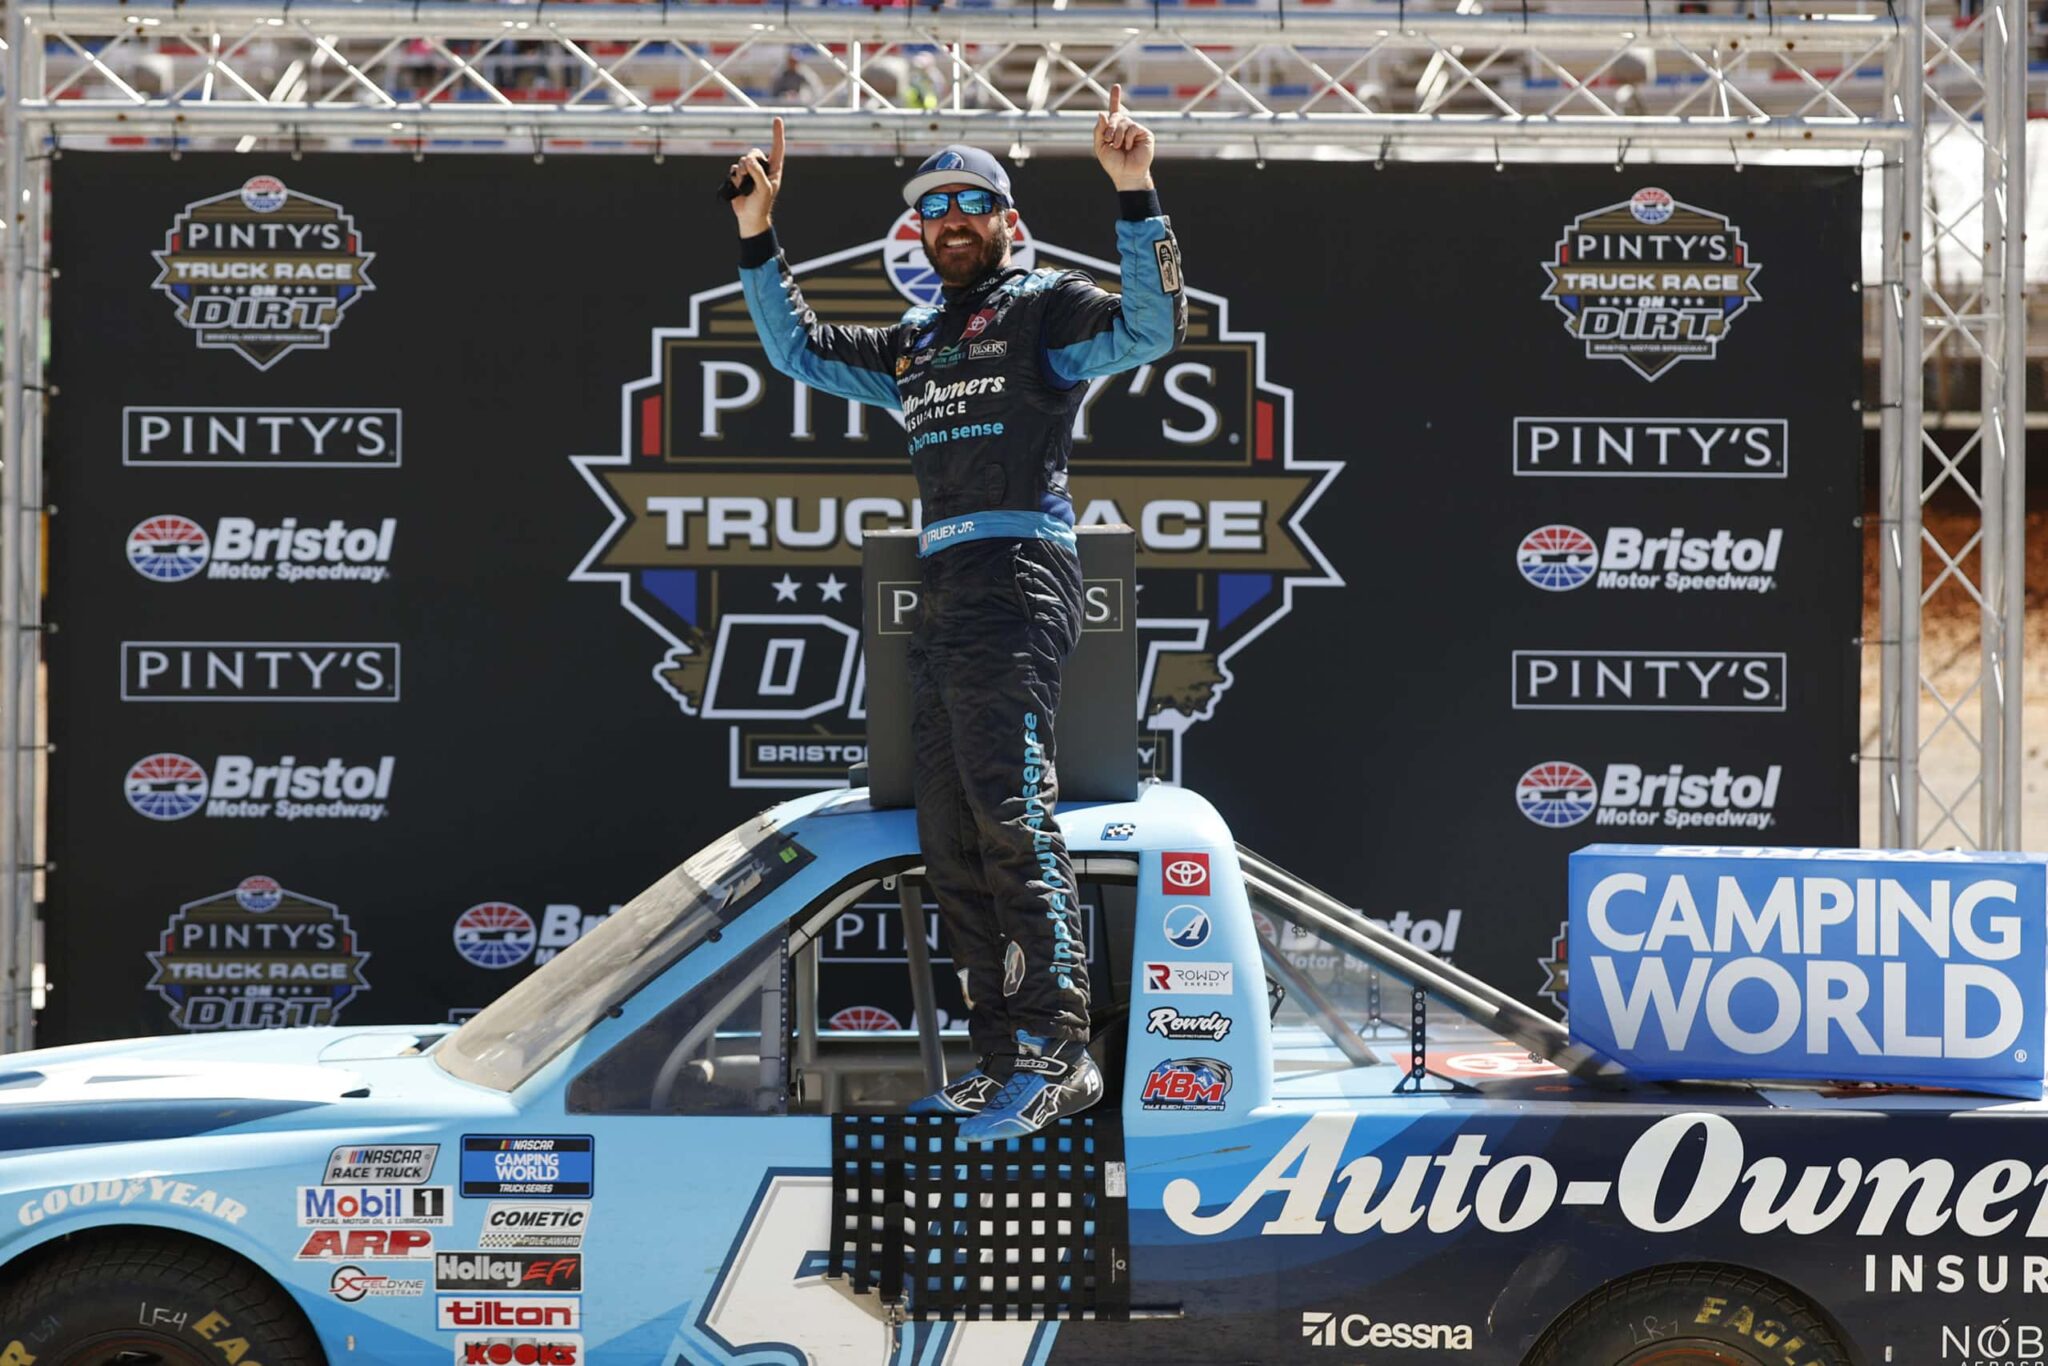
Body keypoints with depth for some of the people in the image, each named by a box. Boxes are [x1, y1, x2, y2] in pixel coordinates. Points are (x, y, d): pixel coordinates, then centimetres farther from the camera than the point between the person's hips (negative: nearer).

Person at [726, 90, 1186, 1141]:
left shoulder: (1043, 307, 3)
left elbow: (1152, 328, -14)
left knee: (1010, 816, -18)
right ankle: (1005, 1059, 8)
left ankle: (1057, 1051, -20)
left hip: (1018, 577, -8)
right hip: (942, 592, 8)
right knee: (952, 845, 5)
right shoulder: (915, 346, 24)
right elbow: (797, 349, 33)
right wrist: (756, 236, 25)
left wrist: (1134, 195, -21)